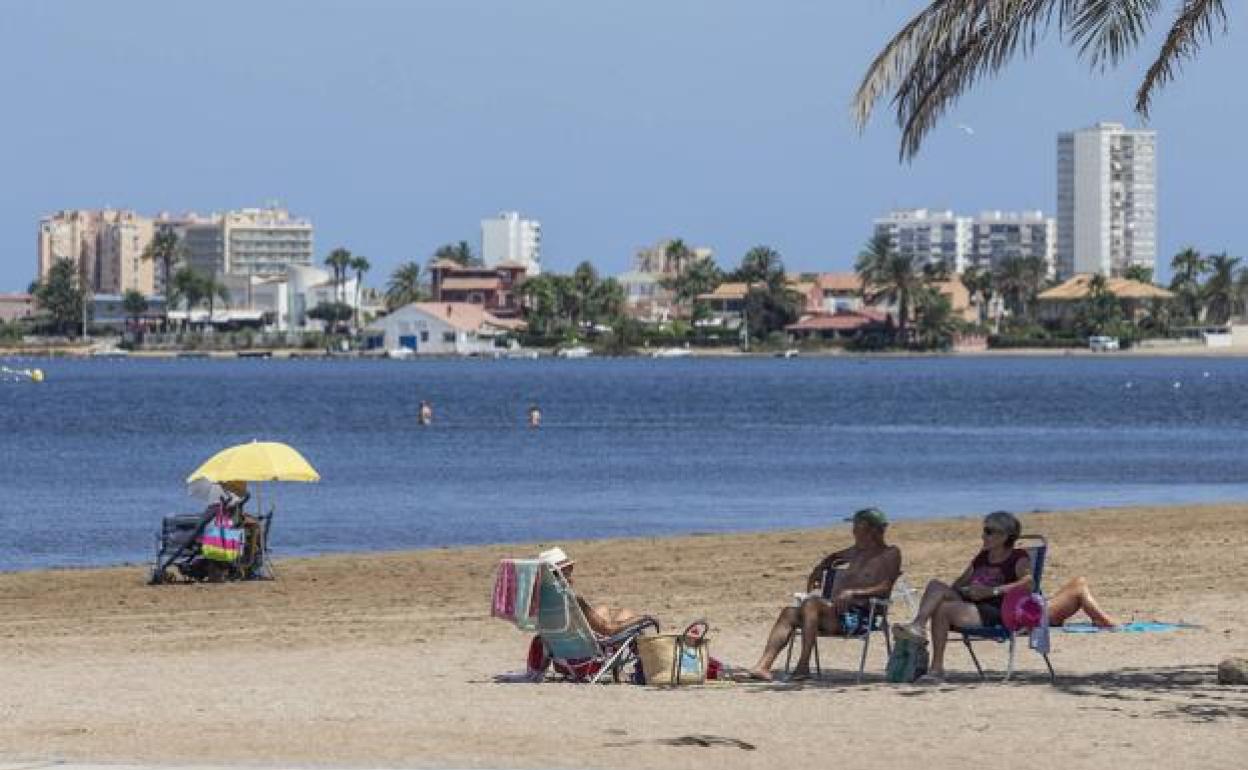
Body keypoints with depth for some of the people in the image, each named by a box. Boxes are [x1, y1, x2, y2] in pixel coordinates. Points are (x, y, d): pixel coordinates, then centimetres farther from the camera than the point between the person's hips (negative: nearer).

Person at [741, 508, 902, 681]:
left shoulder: (890, 554, 3)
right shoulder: (857, 552, 26)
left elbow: (885, 588, -12)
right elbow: (832, 558, 47)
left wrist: (854, 593, -23)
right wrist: (817, 573, 29)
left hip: (860, 616, -8)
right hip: (835, 611, 8)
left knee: (811, 603, -31)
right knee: (789, 613, -11)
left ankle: (803, 666, -38)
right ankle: (763, 666, -26)